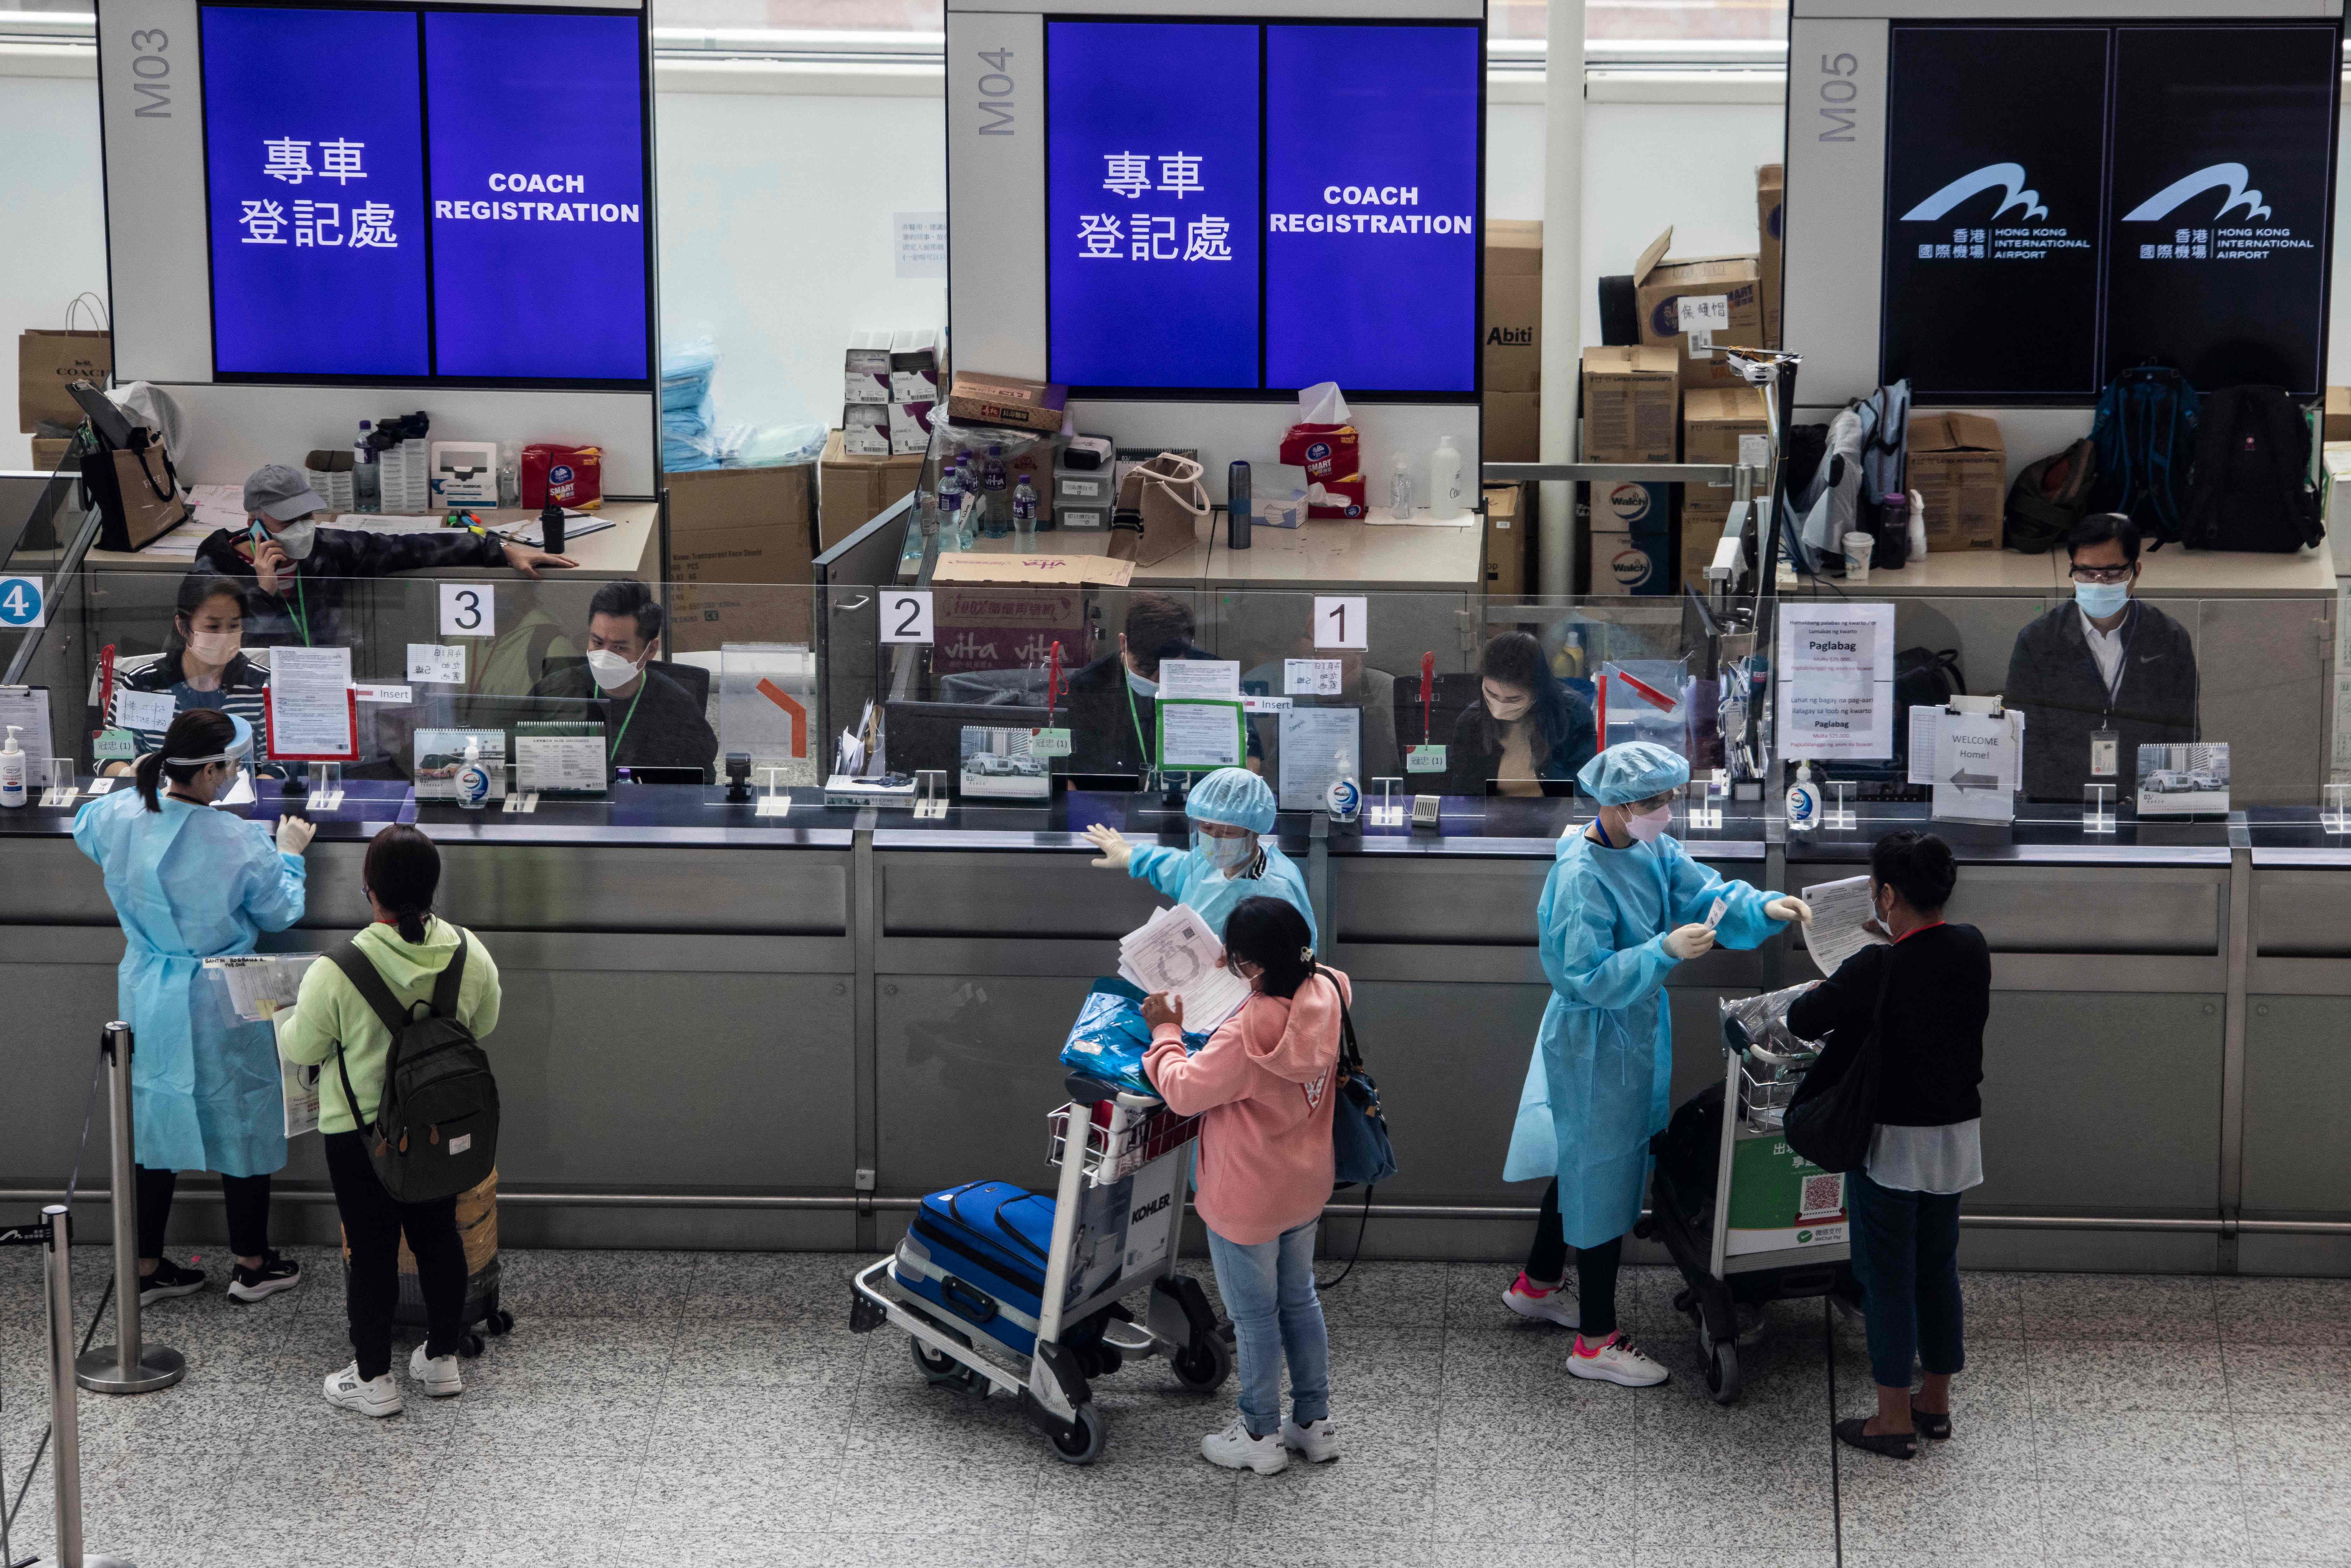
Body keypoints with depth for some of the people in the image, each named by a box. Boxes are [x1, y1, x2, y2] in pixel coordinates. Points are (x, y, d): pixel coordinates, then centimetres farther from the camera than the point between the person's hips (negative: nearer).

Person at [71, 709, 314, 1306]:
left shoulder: (120, 816, -11)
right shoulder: (241, 844, -24)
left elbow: (83, 826, 15)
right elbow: (280, 913, -7)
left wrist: (146, 778, 23)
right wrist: (289, 854, 10)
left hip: (147, 1000, 5)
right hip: (220, 1007, -5)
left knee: (155, 1121, 16)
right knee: (239, 1122, 13)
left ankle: (146, 1268, 24)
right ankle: (252, 1265, 25)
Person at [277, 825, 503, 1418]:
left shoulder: (336, 972, -24)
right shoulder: (470, 953, -11)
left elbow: (303, 1048, -10)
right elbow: (484, 1027, 5)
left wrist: (284, 1029, 12)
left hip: (360, 1131, -4)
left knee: (372, 1249, 8)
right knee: (439, 1235, 19)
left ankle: (373, 1378, 17)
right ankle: (443, 1358, 31)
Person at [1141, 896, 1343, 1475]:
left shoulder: (1248, 1034, -34)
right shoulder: (1325, 996, -13)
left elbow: (1184, 1092, -22)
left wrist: (1166, 1032, -8)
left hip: (1247, 1204, -7)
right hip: (1304, 1188, 7)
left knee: (1255, 1317, 10)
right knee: (1299, 1300, 23)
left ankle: (1260, 1437, 24)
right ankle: (1314, 1424, 33)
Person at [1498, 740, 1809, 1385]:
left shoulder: (1651, 850, -1)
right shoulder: (1582, 877, -27)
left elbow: (1702, 892, -1)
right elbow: (1591, 976, -28)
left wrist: (1765, 908, -19)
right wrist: (1666, 952, -37)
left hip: (1634, 1028, 9)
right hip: (1597, 1041, -9)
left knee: (1582, 1162, 24)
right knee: (1603, 1175, 0)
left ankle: (1537, 1284, 44)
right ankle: (1596, 1342, 10)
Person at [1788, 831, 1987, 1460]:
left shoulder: (1879, 970, -23)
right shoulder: (1972, 949, -4)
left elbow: (1802, 1020, -13)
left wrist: (1829, 996, 6)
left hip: (1891, 1140, -6)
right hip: (1956, 1131, 6)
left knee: (1887, 1274, 4)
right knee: (1938, 1267, 18)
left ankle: (1895, 1419, 10)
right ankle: (1936, 1401, 29)